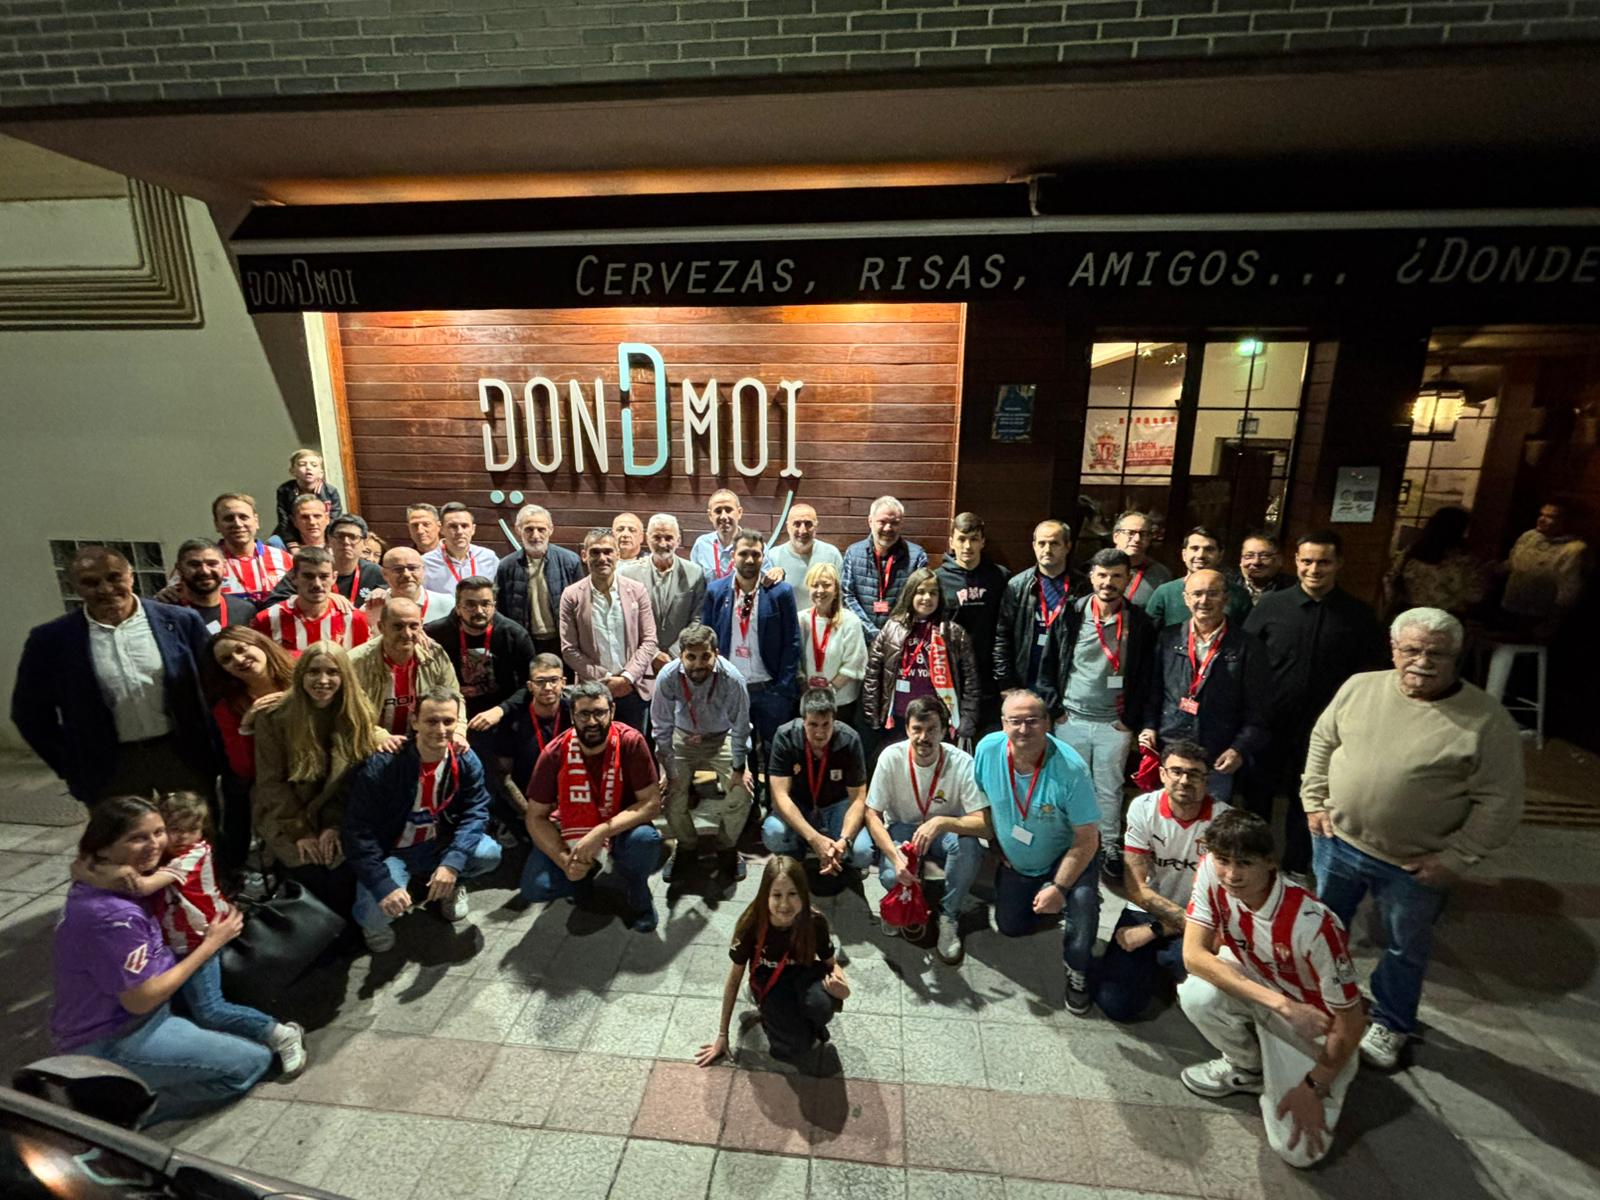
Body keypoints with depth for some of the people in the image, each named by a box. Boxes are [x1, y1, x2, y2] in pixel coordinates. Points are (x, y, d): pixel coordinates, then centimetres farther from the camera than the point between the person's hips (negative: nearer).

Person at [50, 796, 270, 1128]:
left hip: (104, 1022, 9)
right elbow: (141, 1000, -25)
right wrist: (211, 944, -15)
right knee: (254, 1062, -8)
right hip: (109, 1044, -9)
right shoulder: (114, 916, -32)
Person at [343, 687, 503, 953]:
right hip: (390, 852, -3)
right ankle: (373, 920, 12)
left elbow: (475, 812, -16)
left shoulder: (466, 761, -12)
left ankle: (451, 885, 14)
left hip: (439, 846, 3)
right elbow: (357, 830, -22)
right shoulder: (381, 765, -23)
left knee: (489, 853, -21)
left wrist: (452, 863, -32)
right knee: (379, 912, -29)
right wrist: (383, 885, -32)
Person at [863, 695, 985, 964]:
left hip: (946, 833, 0)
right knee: (892, 876, -30)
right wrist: (894, 855, -31)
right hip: (902, 830, 1)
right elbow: (872, 815, -14)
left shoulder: (962, 763, -22)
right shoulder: (891, 758, -19)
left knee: (969, 844, -35)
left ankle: (948, 916, -9)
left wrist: (941, 822, -45)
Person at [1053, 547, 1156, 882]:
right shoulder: (1072, 614, -3)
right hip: (1071, 718, 0)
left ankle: (1110, 847, 26)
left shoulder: (1140, 623, -2)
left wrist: (1131, 718, -1)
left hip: (1115, 723, 0)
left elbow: (1145, 675, 1)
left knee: (1109, 789, 10)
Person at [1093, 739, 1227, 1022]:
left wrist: (1153, 931, -17)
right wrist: (1185, 919, -26)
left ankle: (1169, 961, 3)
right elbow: (1137, 888, -12)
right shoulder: (1143, 808, -14)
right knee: (1116, 1005, -9)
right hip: (1146, 909, 1)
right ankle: (1157, 961, 22)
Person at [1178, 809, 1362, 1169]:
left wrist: (1314, 1088, -12)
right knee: (1197, 995, -30)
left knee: (1299, 1149, -15)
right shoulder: (1211, 872, -25)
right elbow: (1193, 955, -24)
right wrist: (1279, 1003, -32)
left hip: (1312, 1018, -3)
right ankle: (1248, 1067, 4)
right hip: (1254, 979, 4)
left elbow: (1349, 1020, -21)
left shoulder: (1312, 924, -35)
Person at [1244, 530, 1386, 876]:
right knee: (1257, 795, 12)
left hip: (1323, 729, 1)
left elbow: (1369, 670, 5)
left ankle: (1294, 871, 35)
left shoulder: (1358, 614, -3)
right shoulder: (1271, 605, -5)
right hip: (1269, 724, 0)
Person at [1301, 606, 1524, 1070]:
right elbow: (1323, 740, 7)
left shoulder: (1486, 721, -15)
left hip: (1414, 867, -3)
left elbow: (1499, 803, -11)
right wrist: (1314, 800, 2)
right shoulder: (1359, 687, -6)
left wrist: (1455, 859, -14)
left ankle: (1390, 1023, 43)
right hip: (1337, 841, 3)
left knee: (1406, 950, 19)